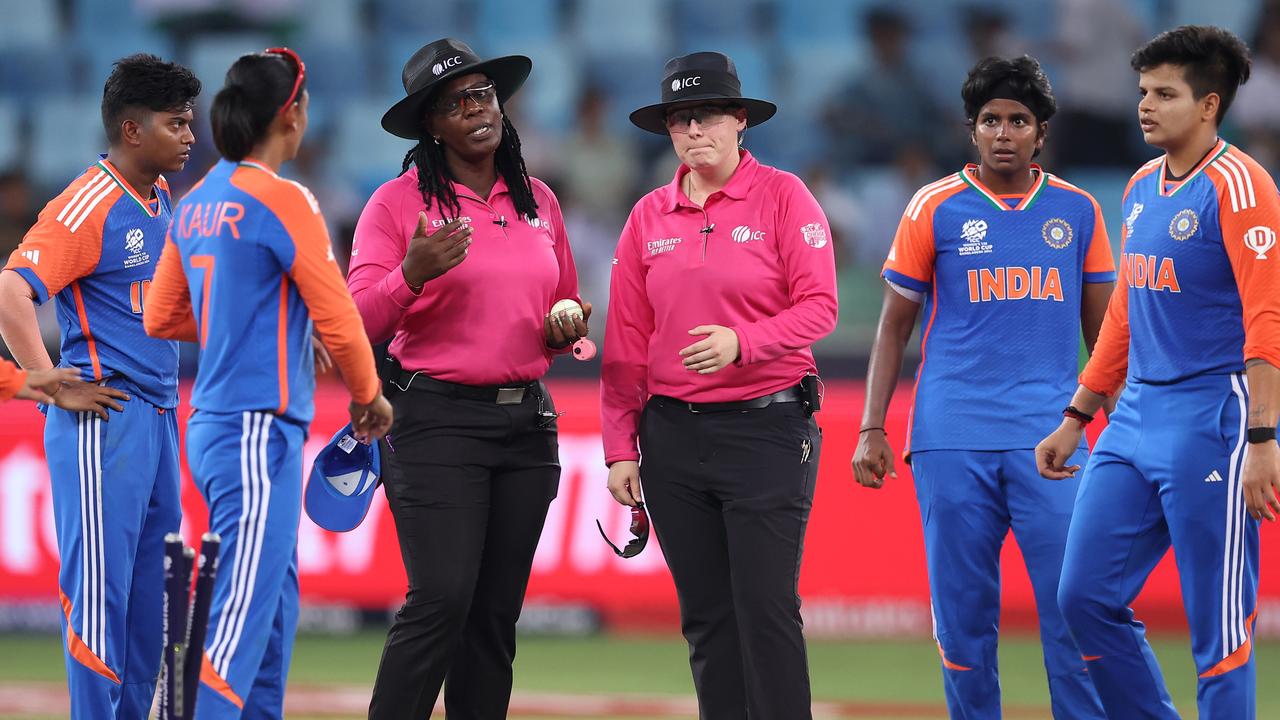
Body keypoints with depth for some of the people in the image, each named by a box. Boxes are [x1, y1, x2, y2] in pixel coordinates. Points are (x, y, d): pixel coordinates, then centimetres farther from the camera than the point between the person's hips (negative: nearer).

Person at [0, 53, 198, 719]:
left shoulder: (159, 198, 13)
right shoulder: (88, 207, -14)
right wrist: (56, 391, -22)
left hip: (158, 416, 9)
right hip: (103, 421, -9)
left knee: (148, 584, 12)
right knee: (101, 585, -7)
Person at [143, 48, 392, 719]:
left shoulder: (195, 205, 11)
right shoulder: (282, 201, -13)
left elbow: (160, 317, 19)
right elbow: (339, 322, -12)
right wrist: (367, 396, 5)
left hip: (211, 429, 9)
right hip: (259, 432, -9)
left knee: (276, 601, 18)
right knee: (244, 615, -12)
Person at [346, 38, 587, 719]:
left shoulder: (538, 201, 13)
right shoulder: (396, 202, -3)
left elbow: (565, 305, 25)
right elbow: (362, 322, -9)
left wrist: (567, 327, 2)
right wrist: (412, 274, -27)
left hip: (527, 421, 5)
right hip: (437, 419, -5)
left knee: (496, 611, 5)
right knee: (442, 597, -15)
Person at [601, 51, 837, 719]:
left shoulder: (782, 197, -1)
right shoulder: (649, 215, 10)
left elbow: (818, 307, -9)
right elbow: (627, 339, 10)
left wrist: (741, 342, -25)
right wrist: (620, 448, 5)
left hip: (767, 428, -4)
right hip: (673, 432, 4)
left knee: (767, 608, -8)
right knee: (706, 614, 7)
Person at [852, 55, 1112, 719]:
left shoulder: (1077, 211, 10)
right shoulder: (935, 208, 5)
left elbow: (1102, 332, 15)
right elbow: (894, 326, 8)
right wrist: (872, 429, 1)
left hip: (1048, 439, 1)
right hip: (953, 440, -1)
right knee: (963, 612, 1)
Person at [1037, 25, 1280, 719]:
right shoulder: (1143, 186, 15)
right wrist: (1076, 419, 24)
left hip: (1210, 421, -9)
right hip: (1136, 420, 9)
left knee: (1217, 624, -5)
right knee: (1084, 596, 6)